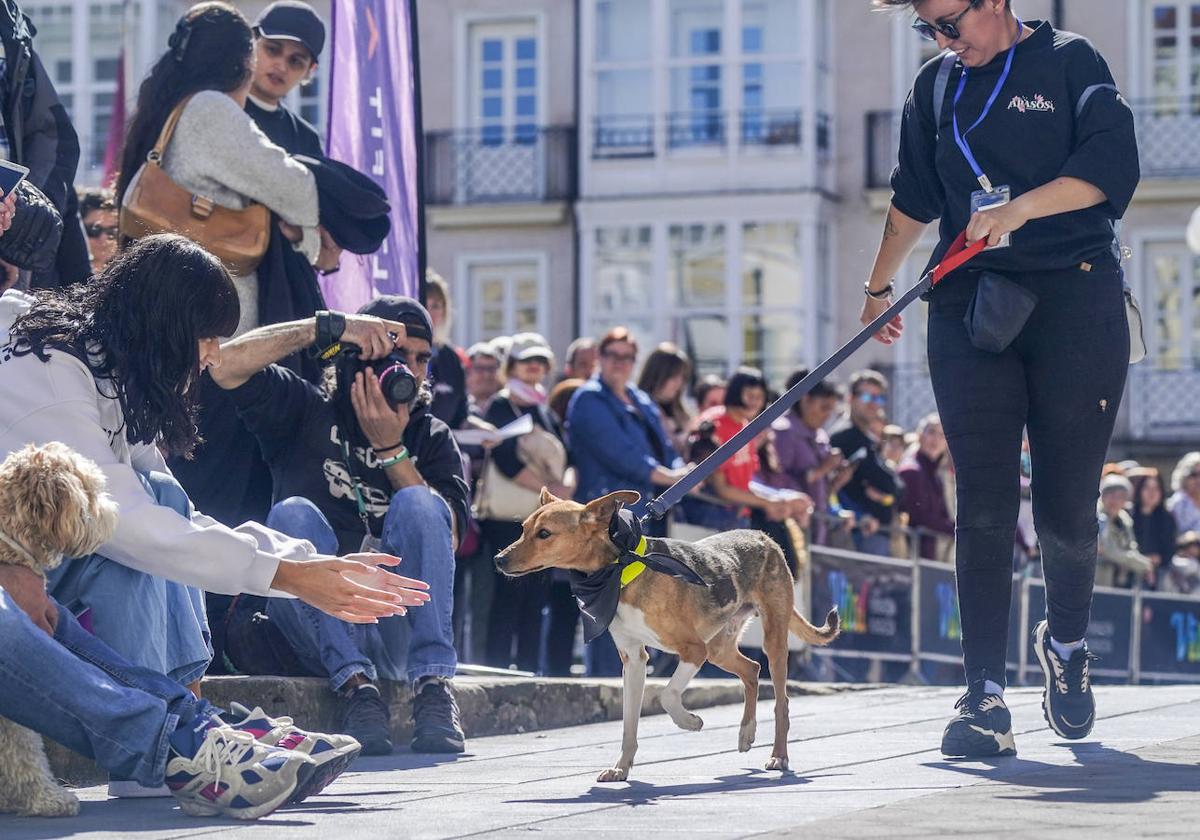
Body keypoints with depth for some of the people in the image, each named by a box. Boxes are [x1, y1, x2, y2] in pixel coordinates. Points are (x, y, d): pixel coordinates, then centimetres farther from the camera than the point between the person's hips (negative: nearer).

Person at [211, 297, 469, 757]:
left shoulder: (432, 438, 15)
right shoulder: (307, 412, 12)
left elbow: (446, 539, -2)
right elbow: (227, 365, -6)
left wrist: (390, 448, -9)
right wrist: (330, 327, -8)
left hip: (400, 628, 1)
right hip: (318, 632, -1)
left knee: (419, 504, -22)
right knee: (293, 514, -26)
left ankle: (433, 688, -32)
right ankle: (354, 684, -35)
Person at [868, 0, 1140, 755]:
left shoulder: (1069, 62, 1)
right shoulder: (937, 86, 15)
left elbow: (1113, 166, -12)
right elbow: (915, 198, 27)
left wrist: (1019, 209, -22)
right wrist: (880, 286, 33)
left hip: (1075, 302, -3)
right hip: (971, 306, 3)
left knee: (1067, 506, 0)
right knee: (984, 509, -6)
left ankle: (1068, 644, 29)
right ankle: (987, 699, -10)